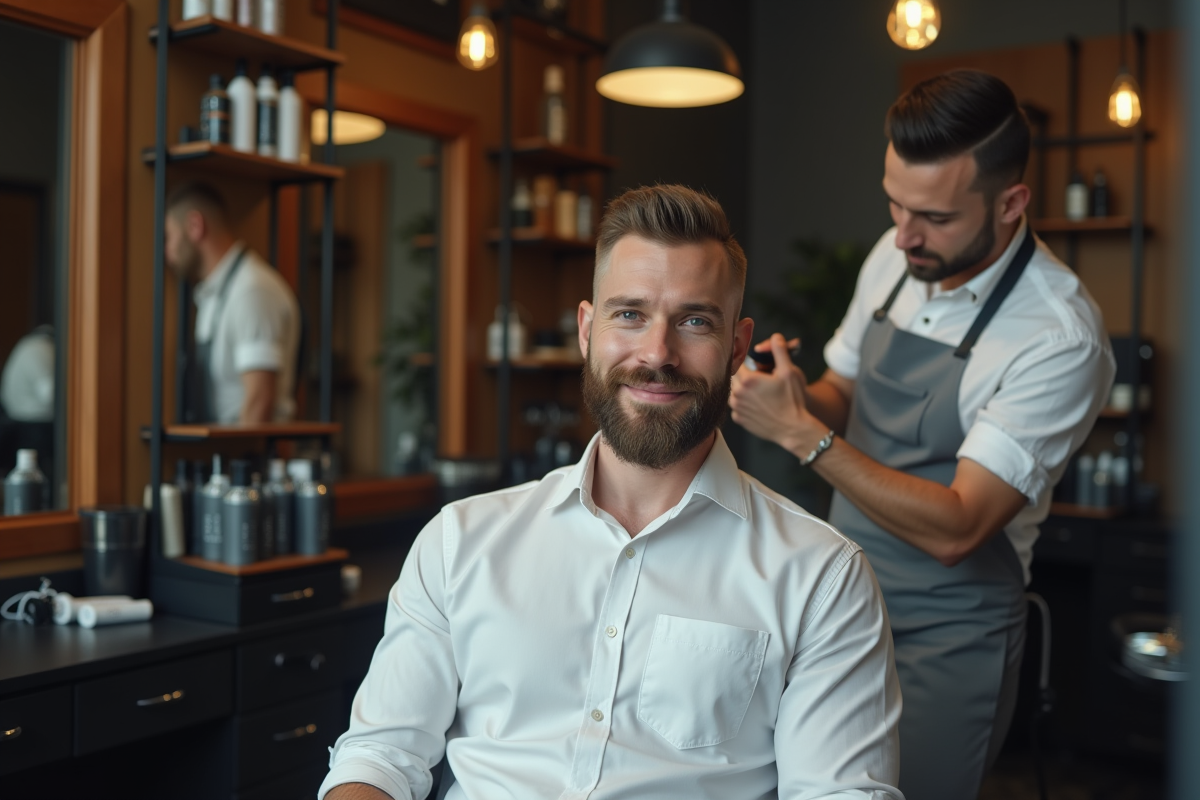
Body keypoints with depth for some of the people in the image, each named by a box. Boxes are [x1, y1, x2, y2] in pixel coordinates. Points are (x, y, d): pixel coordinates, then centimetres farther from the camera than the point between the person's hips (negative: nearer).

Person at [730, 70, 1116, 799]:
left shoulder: (1061, 337, -22)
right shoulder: (894, 257, -2)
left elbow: (955, 529, -25)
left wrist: (801, 433, -29)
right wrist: (794, 394, -12)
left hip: (946, 641, -6)